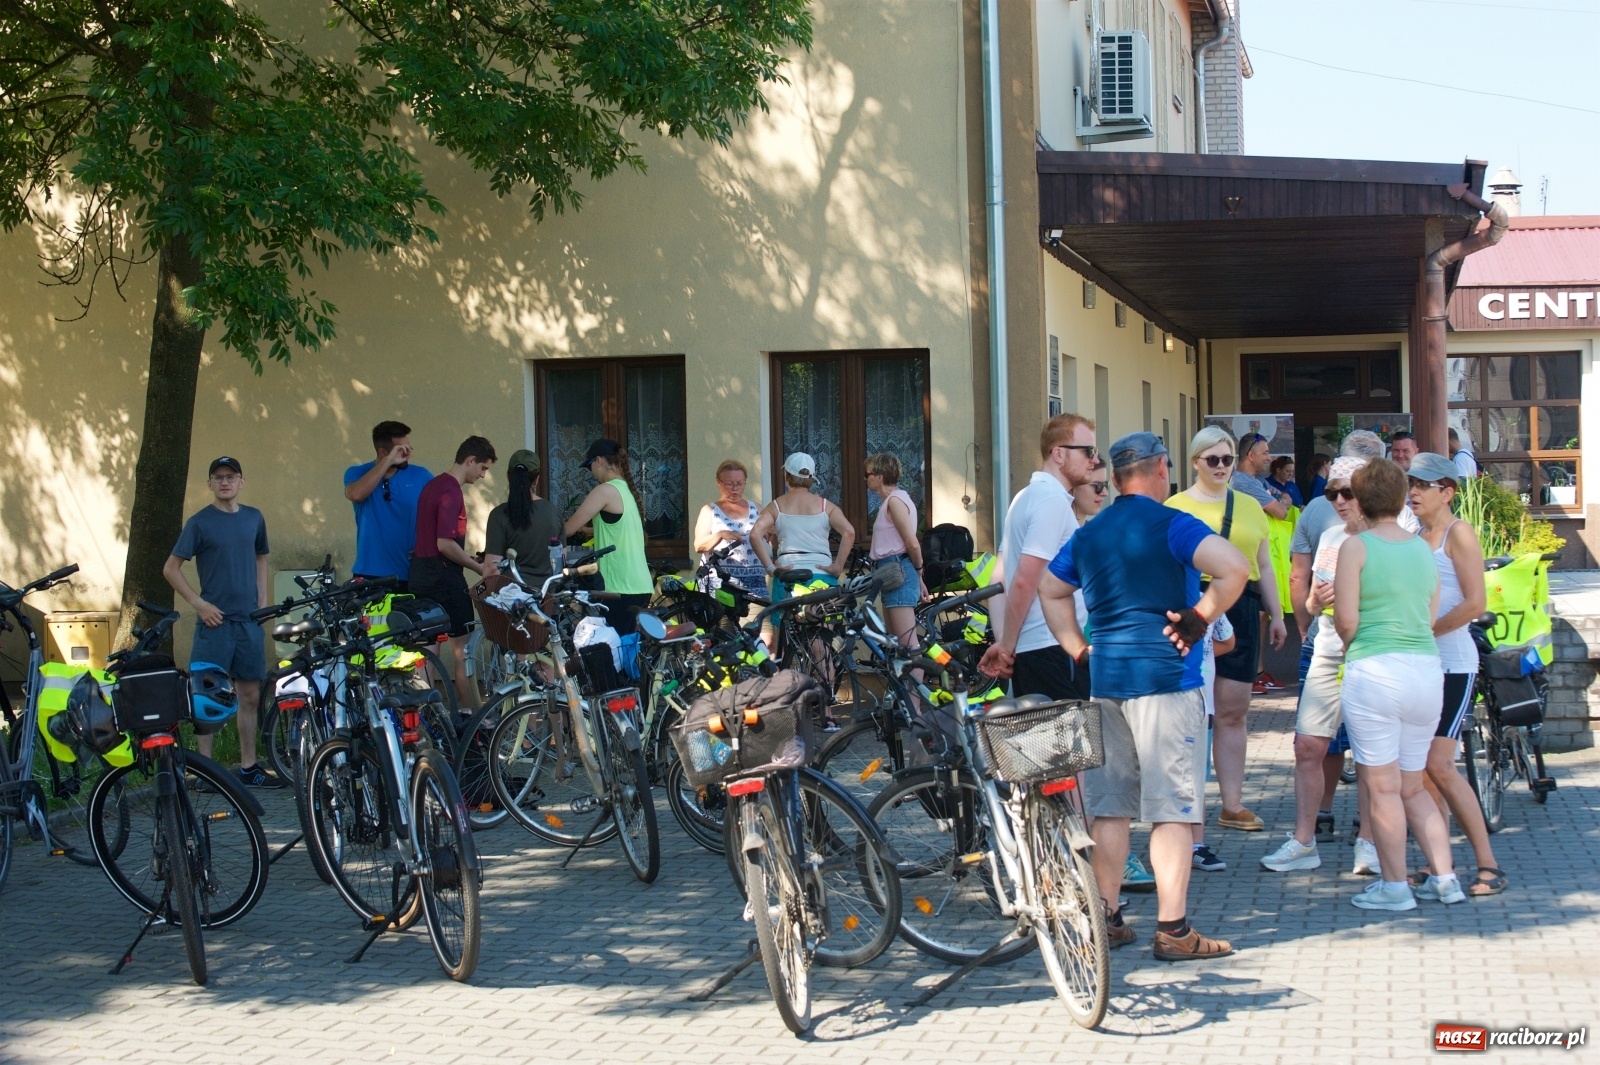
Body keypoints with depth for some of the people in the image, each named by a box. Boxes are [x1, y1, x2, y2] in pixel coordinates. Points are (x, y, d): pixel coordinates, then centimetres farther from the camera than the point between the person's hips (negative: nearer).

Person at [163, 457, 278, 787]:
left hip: (249, 621, 4)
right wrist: (199, 603, -10)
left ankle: (249, 767, 14)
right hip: (215, 620, -4)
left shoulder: (254, 518, 10)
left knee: (250, 695, 7)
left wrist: (264, 605, 9)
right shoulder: (200, 522, -3)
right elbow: (171, 568, -2)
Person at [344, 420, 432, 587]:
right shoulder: (357, 473, 3)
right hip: (369, 576, -1)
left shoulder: (421, 476, 4)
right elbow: (356, 494, -21)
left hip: (411, 576, 1)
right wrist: (388, 462, -20)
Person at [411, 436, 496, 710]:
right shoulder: (451, 492, -17)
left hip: (421, 576, 10)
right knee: (463, 649, -3)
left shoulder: (432, 486, 13)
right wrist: (480, 568, -13)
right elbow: (445, 543, -23)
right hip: (444, 578, -10)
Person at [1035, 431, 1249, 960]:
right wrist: (1198, 619, -12)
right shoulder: (1172, 525, -9)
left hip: (1104, 677, 7)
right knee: (1172, 809, -2)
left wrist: (1079, 648, 16)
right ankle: (1173, 930, -1)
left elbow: (1050, 590, 22)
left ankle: (1106, 918, 17)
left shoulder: (1088, 533, 12)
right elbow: (1234, 568, -23)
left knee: (1109, 807, 12)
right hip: (1164, 675, -6)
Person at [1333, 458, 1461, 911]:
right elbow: (1432, 616, 12)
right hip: (1427, 670, 6)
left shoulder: (1356, 547, -6)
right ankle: (1444, 877, 12)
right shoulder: (1424, 548, 11)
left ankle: (1394, 885, 6)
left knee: (1383, 787, 3)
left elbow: (1346, 620, -10)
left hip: (1374, 670, -6)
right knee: (1413, 787, 17)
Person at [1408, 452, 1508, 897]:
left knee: (1438, 766, -12)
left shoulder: (1458, 533, -8)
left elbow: (1476, 603, -17)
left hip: (1452, 663, -7)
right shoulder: (1416, 536, 14)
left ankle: (1489, 866, -5)